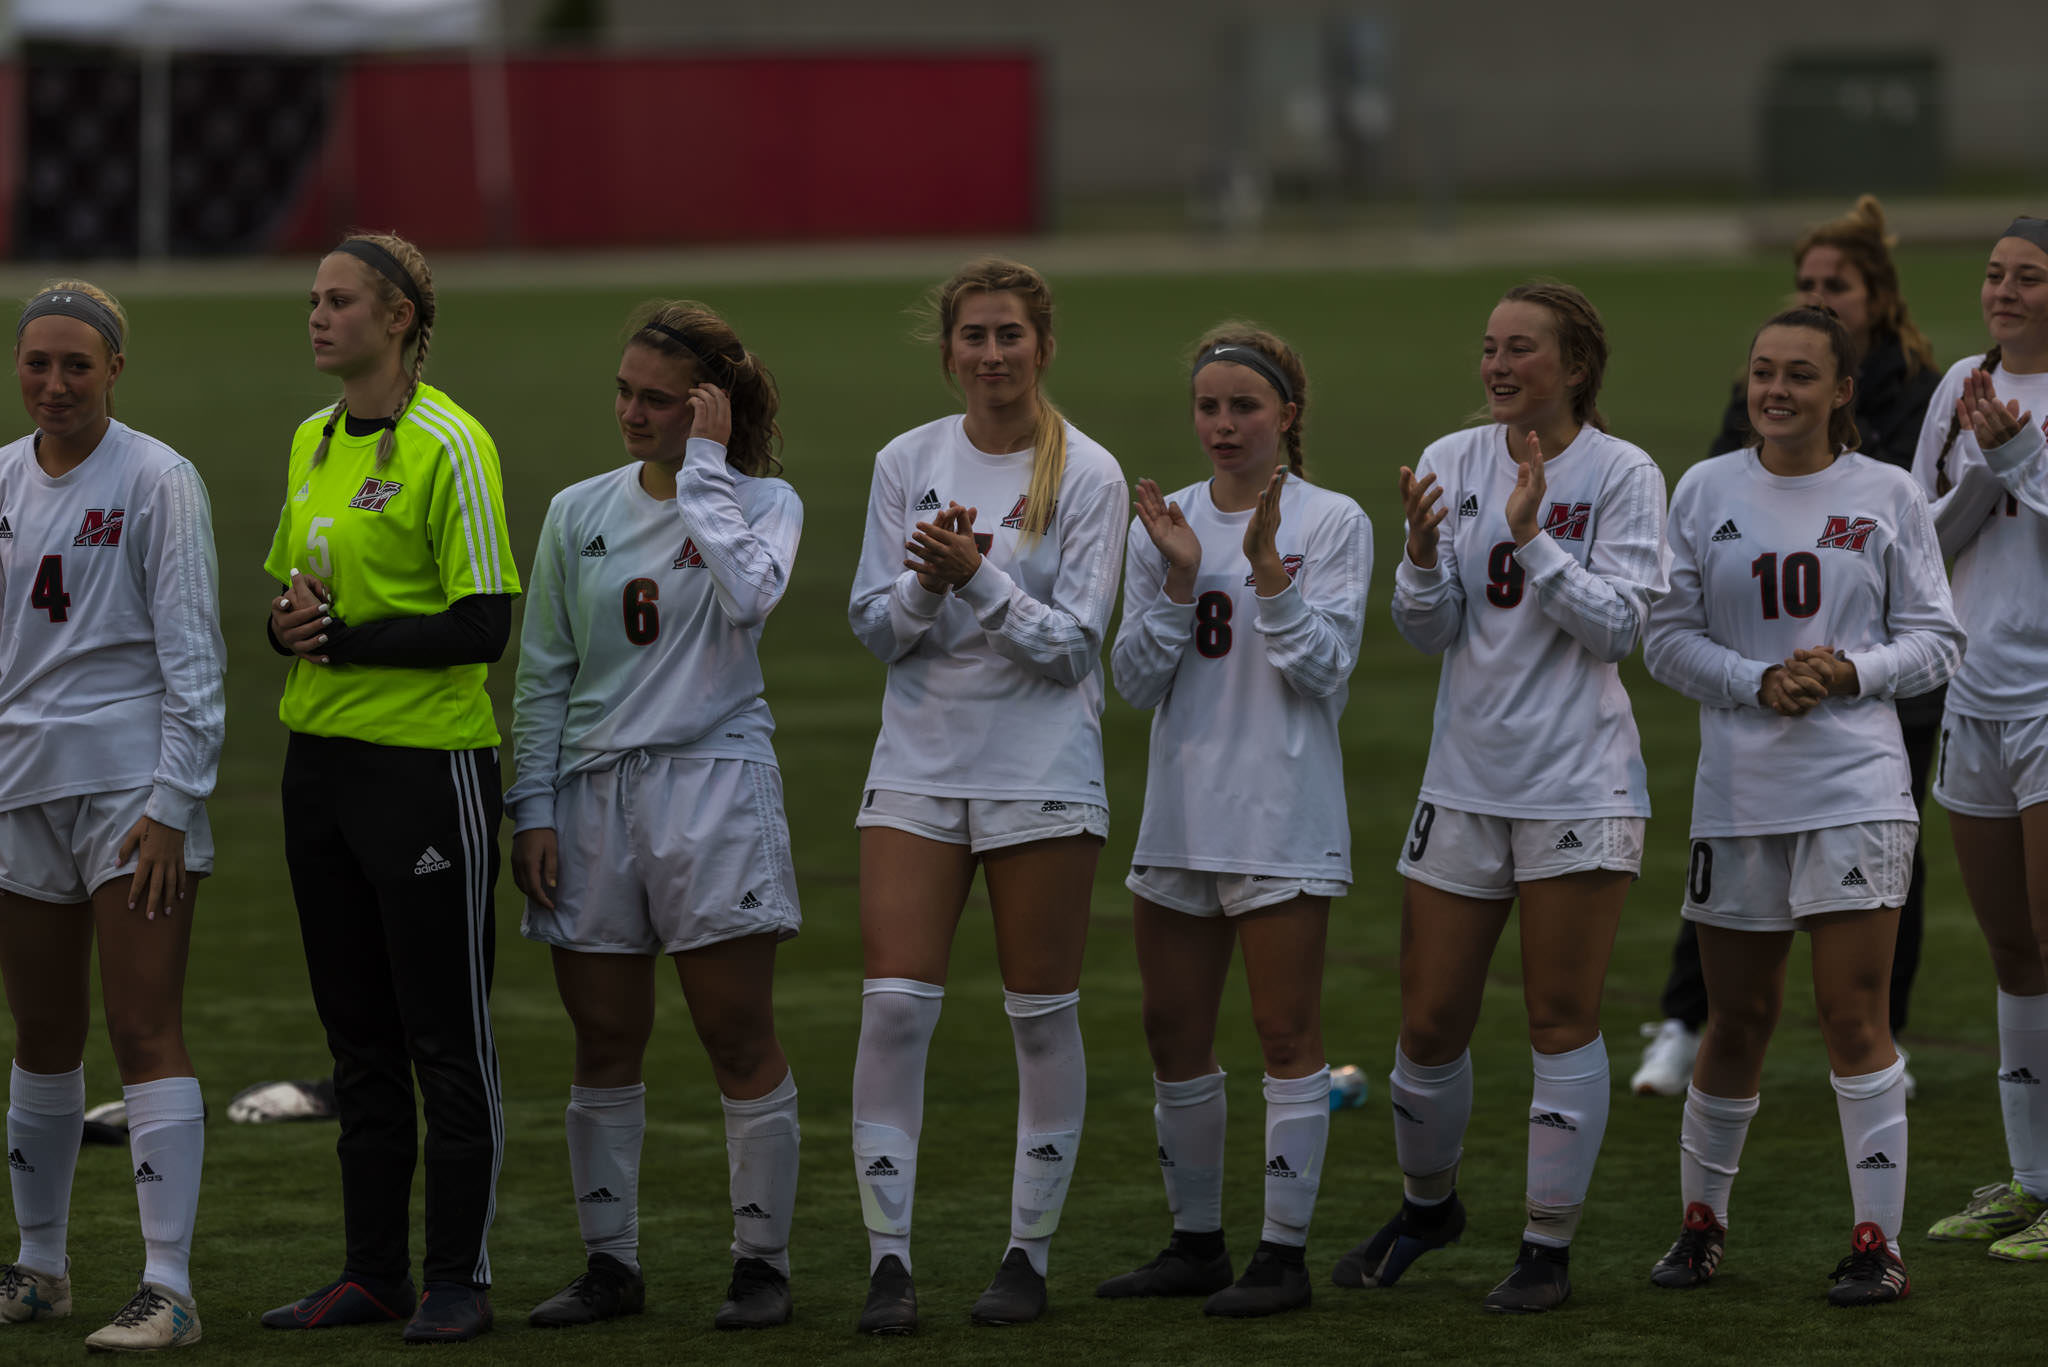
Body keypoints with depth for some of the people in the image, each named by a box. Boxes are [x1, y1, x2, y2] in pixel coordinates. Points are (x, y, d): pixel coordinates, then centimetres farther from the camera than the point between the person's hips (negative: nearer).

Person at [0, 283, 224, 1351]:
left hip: (136, 790, -6)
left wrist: (171, 803, -14)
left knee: (144, 1031, -10)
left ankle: (168, 1290, -11)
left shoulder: (157, 481, -7)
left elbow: (192, 657, -9)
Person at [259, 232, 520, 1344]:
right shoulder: (311, 443, 12)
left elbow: (483, 625, -16)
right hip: (322, 755, 8)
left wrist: (343, 641, -17)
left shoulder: (448, 445, -12)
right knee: (357, 1034, 11)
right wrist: (289, 624, -3)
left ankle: (460, 1280, 4)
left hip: (428, 762, -8)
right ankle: (372, 1272, 17)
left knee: (447, 1034, -1)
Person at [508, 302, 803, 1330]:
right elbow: (543, 674, 11)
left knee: (739, 1039, -2)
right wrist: (533, 808, 4)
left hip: (712, 782, -3)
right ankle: (609, 1263, 13)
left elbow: (747, 598, -22)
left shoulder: (763, 503, 1)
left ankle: (763, 1262, 5)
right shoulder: (578, 513, 9)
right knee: (604, 1045, 6)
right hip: (594, 792, 3)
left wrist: (702, 470, -14)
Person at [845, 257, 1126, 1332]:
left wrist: (978, 577, -20)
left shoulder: (1088, 476, -3)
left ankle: (1029, 1254, 13)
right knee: (892, 1005, -8)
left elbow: (1072, 642, -8)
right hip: (918, 766, 2)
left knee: (1042, 1013, 3)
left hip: (1043, 775, -2)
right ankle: (888, 1261, -6)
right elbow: (875, 628, 4)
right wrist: (926, 584, -15)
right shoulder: (906, 463, 6)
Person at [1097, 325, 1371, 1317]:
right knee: (1173, 1035, 9)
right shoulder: (1164, 522, 8)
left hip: (1285, 814, -5)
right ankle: (1196, 1243, 21)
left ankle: (1284, 1252, 3)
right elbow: (1136, 681, 4)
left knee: (1286, 1032, -3)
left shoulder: (1332, 524, -4)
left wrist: (1267, 570, -19)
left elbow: (1324, 669, -10)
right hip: (1182, 813, 5)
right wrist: (1178, 581, -10)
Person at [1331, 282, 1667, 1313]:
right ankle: (1426, 1204, 32)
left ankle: (1549, 1247, 8)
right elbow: (1428, 631, 1)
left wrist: (1532, 538, -21)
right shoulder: (1452, 463, 4)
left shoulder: (1622, 475, -6)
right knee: (1429, 1023, 8)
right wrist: (1423, 554, -18)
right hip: (1465, 783, 4)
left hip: (1579, 787, -4)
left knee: (1561, 1019, -1)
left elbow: (1618, 624, -13)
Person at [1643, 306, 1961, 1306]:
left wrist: (1852, 672, -14)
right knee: (1738, 1017, 10)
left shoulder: (1886, 495, 3)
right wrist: (1759, 682, -12)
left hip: (1855, 786, -2)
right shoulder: (1705, 491, 5)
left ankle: (1878, 1240, -3)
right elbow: (1666, 638, 4)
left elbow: (1935, 639, 5)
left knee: (1854, 1015, -7)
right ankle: (1702, 1217, 27)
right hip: (1738, 789, 2)